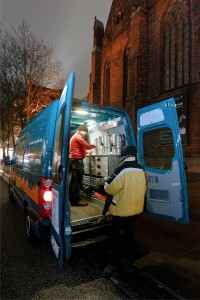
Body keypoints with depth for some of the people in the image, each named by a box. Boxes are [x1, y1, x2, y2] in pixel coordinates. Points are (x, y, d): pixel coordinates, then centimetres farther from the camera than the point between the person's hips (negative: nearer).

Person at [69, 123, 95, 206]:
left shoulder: (74, 137, 23)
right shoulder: (78, 136, -9)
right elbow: (87, 146, -14)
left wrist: (87, 151, 12)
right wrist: (93, 146, 4)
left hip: (74, 160, 10)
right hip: (78, 160, -10)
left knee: (74, 179, 14)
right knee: (78, 180, -8)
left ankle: (72, 197, 23)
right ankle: (76, 200, -5)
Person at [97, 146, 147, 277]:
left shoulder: (122, 169, -22)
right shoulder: (141, 170, 0)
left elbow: (109, 188, -19)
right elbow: (143, 189, 11)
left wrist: (107, 183, 1)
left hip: (121, 209, -6)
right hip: (135, 208, 7)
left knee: (116, 236, 8)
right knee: (129, 234, 20)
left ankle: (113, 267, 19)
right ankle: (128, 262, 35)